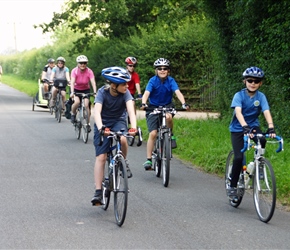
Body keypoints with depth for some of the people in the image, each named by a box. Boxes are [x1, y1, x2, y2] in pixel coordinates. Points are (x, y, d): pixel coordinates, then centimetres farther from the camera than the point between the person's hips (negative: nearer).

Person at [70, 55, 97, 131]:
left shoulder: (89, 71, -20)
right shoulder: (74, 71, -22)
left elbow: (93, 82, -29)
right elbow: (72, 82, -32)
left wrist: (95, 92, -43)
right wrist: (72, 92, -46)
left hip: (86, 90, 1)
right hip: (76, 89, -1)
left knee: (86, 105, -16)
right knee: (77, 102, -28)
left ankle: (88, 124, -3)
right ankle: (73, 114, 2)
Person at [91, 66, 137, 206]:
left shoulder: (125, 93, -18)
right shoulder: (102, 92, -22)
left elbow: (130, 109, -32)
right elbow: (97, 111, -35)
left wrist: (134, 126, -49)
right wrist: (100, 128, -53)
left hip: (119, 122, 1)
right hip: (103, 124, -1)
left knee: (122, 139, -34)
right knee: (101, 157, -11)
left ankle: (123, 162, -3)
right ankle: (98, 192, -8)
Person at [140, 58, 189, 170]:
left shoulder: (171, 80, -12)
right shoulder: (153, 80, -14)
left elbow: (178, 92, -25)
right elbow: (146, 93, -27)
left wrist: (184, 103, -44)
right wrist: (143, 104, -48)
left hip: (167, 106, 0)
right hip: (153, 107, 0)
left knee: (168, 116, -36)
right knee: (153, 134, -13)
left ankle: (171, 136, -8)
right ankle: (149, 160, -6)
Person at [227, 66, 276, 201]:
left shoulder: (261, 97, -9)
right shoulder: (239, 95, -16)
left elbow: (266, 112, -23)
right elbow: (238, 112, -31)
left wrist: (271, 128, -41)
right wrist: (245, 127, -49)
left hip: (253, 126, 2)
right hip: (238, 129, -2)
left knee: (262, 140, -31)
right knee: (239, 157, -16)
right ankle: (232, 186, -1)